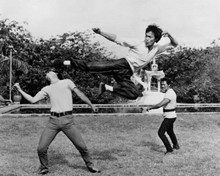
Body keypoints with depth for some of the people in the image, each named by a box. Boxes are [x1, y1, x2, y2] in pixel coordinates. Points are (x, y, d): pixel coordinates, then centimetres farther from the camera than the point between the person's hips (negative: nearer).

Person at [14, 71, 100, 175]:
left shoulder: (66, 82, 12)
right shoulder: (46, 89, 19)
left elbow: (79, 93, 7)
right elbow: (32, 100, 15)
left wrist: (91, 105, 3)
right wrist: (20, 90, 13)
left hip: (67, 120, -2)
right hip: (53, 120, 2)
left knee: (81, 146, -3)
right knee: (41, 148, -4)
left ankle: (90, 165, 21)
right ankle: (44, 167, 22)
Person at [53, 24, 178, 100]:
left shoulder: (157, 49, 11)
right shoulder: (138, 45, -2)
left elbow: (175, 44, 14)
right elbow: (116, 39, -5)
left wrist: (169, 36, -9)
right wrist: (100, 32, -16)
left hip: (126, 74, 5)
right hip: (123, 64, -4)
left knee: (135, 94, -19)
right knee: (95, 66, -28)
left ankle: (107, 87, -10)